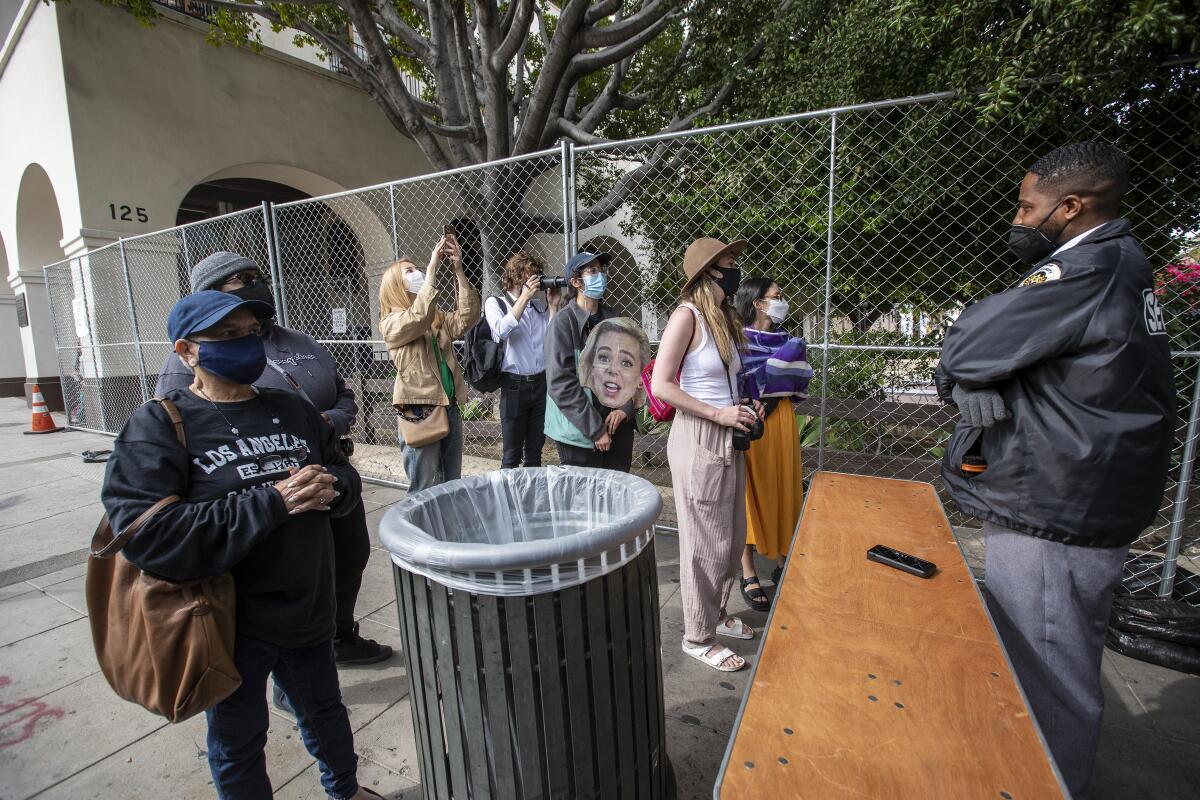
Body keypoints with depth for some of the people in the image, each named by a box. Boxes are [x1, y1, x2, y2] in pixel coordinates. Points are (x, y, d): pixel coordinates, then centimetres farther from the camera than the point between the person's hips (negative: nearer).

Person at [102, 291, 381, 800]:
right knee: (239, 740, 18)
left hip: (307, 610, 5)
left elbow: (347, 475, 9)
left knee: (324, 710, 25)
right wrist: (271, 503, -27)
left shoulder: (292, 409, 4)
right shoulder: (159, 426, -11)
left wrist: (329, 486, -15)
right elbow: (146, 536, -22)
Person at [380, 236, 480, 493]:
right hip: (419, 414, -6)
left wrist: (458, 269, -11)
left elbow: (468, 315, -3)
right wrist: (432, 268, -21)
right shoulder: (391, 323, -2)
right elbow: (418, 317, -23)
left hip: (450, 410, 6)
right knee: (426, 493, 1)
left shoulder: (439, 319, 14)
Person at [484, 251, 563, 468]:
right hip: (514, 385, -4)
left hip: (542, 383, 4)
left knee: (535, 453, 14)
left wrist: (553, 306, -3)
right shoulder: (495, 303, 0)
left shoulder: (539, 305, 9)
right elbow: (501, 331, -20)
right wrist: (524, 296, -18)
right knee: (512, 455, 4)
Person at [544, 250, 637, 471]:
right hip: (579, 434, -5)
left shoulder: (614, 320, 6)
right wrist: (595, 430, -15)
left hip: (618, 427, 5)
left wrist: (625, 408, -7)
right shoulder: (564, 323, -10)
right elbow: (561, 383, -15)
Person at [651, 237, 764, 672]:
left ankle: (717, 613, 39)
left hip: (728, 439, 9)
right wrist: (718, 414, -19)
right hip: (699, 440, -9)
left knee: (732, 537, 18)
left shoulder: (724, 318, 13)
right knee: (705, 543, 3)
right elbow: (661, 385, -18)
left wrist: (746, 407, 6)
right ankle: (698, 637, 22)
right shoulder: (687, 316, -13)